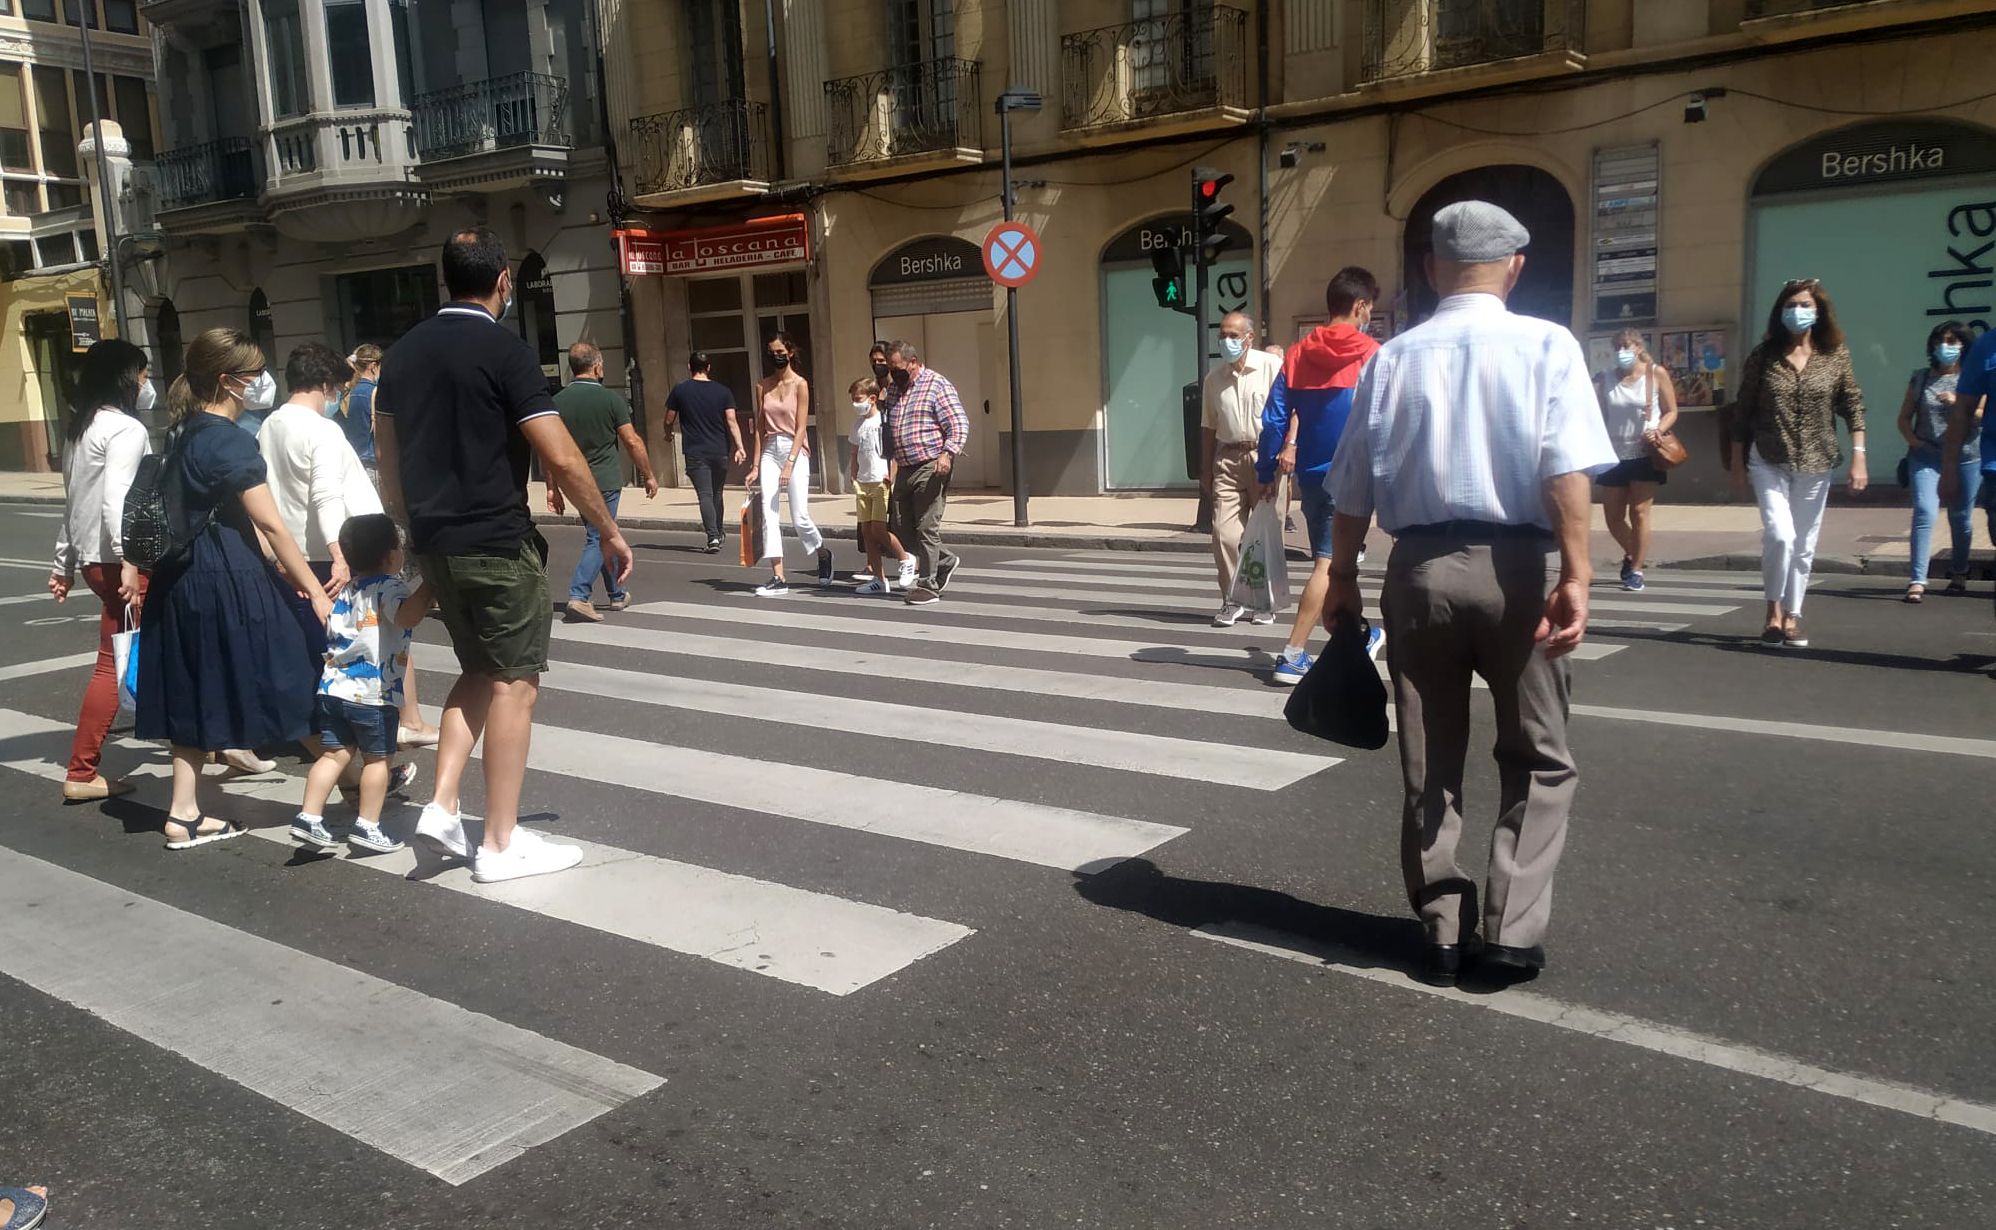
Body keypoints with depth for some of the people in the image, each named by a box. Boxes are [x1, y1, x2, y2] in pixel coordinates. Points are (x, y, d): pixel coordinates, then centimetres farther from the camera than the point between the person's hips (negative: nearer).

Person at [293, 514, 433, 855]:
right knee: (378, 759, 6)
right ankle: (368, 826, 9)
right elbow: (407, 615, -32)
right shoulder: (390, 587, -11)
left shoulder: (346, 590, 13)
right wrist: (430, 583, -31)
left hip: (333, 687, 7)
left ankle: (309, 817, 11)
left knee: (334, 754, 14)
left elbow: (330, 630, 24)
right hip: (374, 693, -7)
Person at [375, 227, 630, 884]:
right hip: (498, 544, -7)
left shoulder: (402, 353, 10)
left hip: (433, 543, 7)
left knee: (478, 671, 21)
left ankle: (442, 808, 11)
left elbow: (387, 459, 15)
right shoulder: (505, 350, -11)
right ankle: (500, 843, 6)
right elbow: (561, 458, -17)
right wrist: (609, 532, -8)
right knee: (513, 682, 1)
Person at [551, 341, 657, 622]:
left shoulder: (557, 401, 0)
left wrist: (552, 487, 7)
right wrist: (649, 476, 3)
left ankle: (616, 595, 28)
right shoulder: (610, 399, -10)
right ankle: (579, 596, -15)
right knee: (598, 539, -1)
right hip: (605, 480, -5)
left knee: (603, 535, 18)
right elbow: (632, 442, -7)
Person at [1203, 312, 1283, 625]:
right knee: (1224, 533, -5)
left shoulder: (1273, 367, -3)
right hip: (1228, 460, 4)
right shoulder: (1214, 378, 12)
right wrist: (1205, 471, 14)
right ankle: (1231, 601, 6)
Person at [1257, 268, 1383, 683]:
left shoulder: (1298, 355, 5)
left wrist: (1267, 473, 8)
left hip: (1311, 475, 5)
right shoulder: (1373, 356, -6)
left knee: (1330, 559, 18)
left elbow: (1274, 419, 2)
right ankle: (1292, 656, -12)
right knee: (1329, 565, -6)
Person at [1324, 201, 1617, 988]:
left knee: (1429, 763, 13)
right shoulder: (1546, 346, 0)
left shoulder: (1391, 359, 8)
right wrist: (1576, 574, -17)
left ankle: (1442, 931, 19)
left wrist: (1343, 578, 17)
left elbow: (1353, 487, 9)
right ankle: (1511, 932, 7)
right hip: (1511, 568, -2)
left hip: (1419, 569, 3)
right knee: (1538, 759, 13)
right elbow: (1567, 471, -13)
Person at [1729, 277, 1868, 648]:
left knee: (1804, 545, 6)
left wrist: (1858, 457, -9)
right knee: (1779, 534, -19)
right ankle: (1774, 611, -2)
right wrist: (1738, 466, 1)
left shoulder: (1835, 356, 1)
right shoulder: (1763, 356, -2)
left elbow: (1854, 408, 1)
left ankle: (1792, 617, 19)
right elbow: (1742, 413, 2)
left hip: (1815, 466, 2)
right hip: (1768, 463, -2)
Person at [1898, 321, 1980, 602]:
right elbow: (1904, 417, 11)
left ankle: (1959, 573, 29)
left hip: (1965, 457, 0)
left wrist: (1958, 403, -20)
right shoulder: (1921, 378, 9)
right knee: (1924, 512, -15)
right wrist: (1913, 440, -6)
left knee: (1961, 517, 10)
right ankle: (1917, 580, -19)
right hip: (1926, 456, 0)